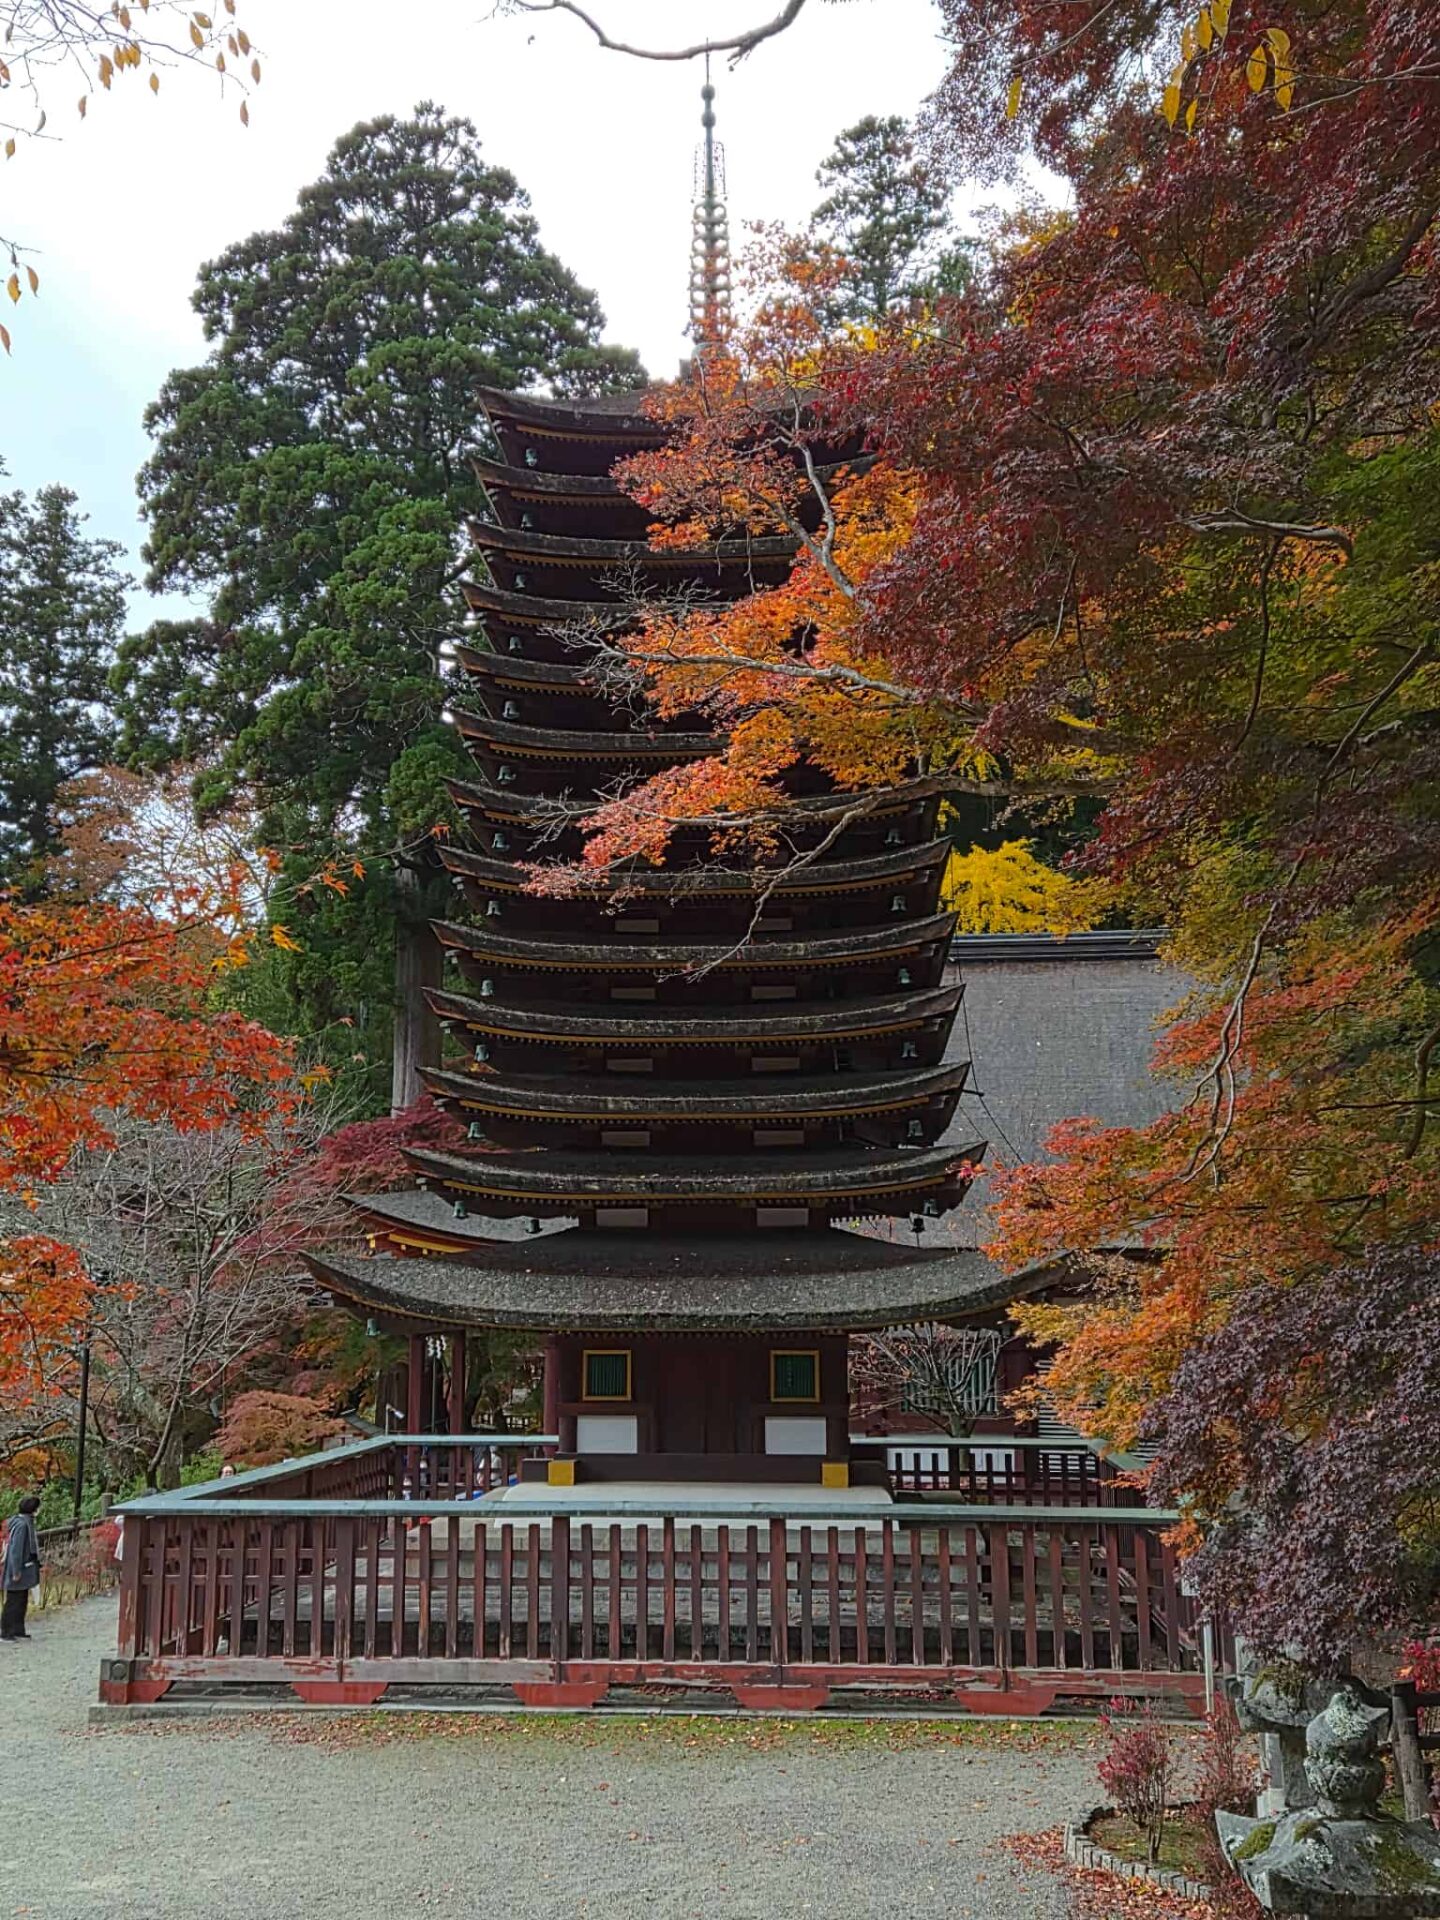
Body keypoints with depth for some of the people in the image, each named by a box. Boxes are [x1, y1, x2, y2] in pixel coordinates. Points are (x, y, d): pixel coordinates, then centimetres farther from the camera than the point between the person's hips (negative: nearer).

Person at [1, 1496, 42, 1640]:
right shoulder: (21, 1524, -20)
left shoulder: (27, 1522, 8)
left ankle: (18, 1631, 23)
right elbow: (15, 1549, -22)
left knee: (22, 1601, 15)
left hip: (25, 1569, 10)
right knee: (13, 1602, -1)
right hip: (19, 1571, -10)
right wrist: (16, 1571, -21)